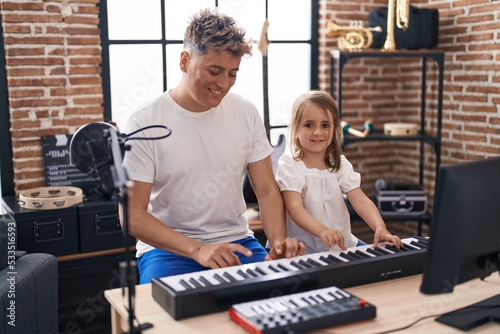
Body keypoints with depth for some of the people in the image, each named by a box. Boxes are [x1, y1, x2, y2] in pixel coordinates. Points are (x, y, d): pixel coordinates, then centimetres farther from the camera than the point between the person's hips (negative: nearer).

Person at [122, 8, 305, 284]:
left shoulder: (246, 114, 1)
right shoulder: (144, 124, -11)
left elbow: (267, 191, 4)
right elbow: (132, 215, -13)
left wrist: (279, 243, -15)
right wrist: (197, 249, -26)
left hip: (236, 241, 4)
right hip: (168, 247, -3)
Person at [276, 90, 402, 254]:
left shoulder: (340, 164, 6)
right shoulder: (289, 165, -8)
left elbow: (360, 200, -6)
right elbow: (295, 207, -21)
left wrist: (380, 227, -25)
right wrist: (322, 231, -39)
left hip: (343, 244, 5)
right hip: (305, 249, -5)